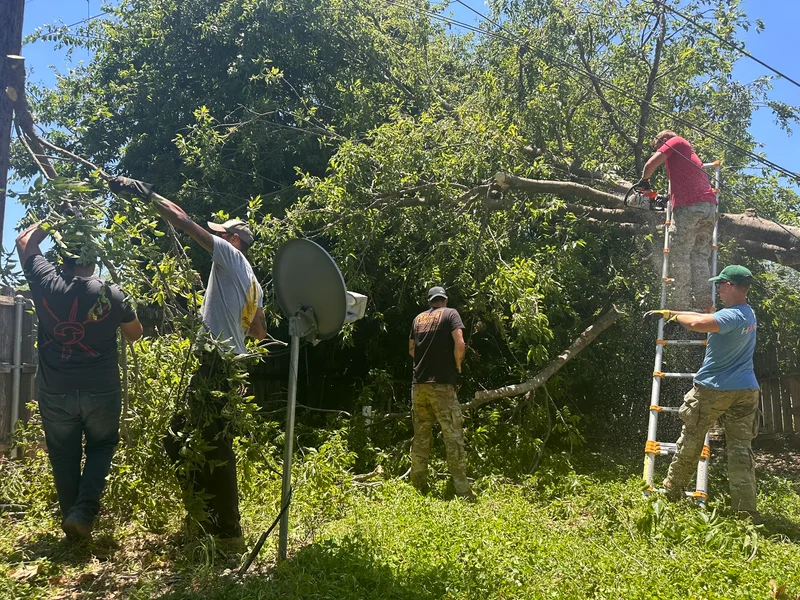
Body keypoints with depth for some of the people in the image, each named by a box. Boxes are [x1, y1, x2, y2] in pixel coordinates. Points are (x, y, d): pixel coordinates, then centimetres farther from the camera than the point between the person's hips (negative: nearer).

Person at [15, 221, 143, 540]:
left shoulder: (47, 284, -7)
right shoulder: (111, 294, -9)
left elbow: (25, 243, 12)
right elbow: (135, 334, 8)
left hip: (55, 393, 1)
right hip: (101, 391, -1)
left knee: (64, 459, 14)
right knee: (102, 447, 19)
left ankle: (73, 526, 19)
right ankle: (83, 511, 2)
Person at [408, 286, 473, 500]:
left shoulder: (418, 318, 15)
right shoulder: (450, 314, 0)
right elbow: (460, 344, -13)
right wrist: (457, 366, 3)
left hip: (419, 384, 5)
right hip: (442, 384, -5)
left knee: (420, 438, 11)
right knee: (453, 437, -3)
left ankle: (418, 488, 15)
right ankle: (463, 491, -6)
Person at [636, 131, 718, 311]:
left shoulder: (676, 141, 12)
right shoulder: (691, 155, 34)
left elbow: (652, 163, -1)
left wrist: (644, 180, 16)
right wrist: (669, 198, 33)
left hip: (689, 207, -8)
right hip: (709, 207, 8)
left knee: (679, 257, -6)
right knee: (700, 257, 7)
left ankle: (680, 306, -10)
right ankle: (703, 304, -1)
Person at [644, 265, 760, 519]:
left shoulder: (732, 316, -20)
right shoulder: (748, 314, 9)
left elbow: (698, 323, -38)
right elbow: (705, 317, 17)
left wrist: (675, 315, -16)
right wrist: (667, 313, 18)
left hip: (714, 389, -7)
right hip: (746, 391, 7)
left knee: (690, 440, 12)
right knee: (741, 448, 6)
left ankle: (672, 489, 28)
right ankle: (746, 510, 3)